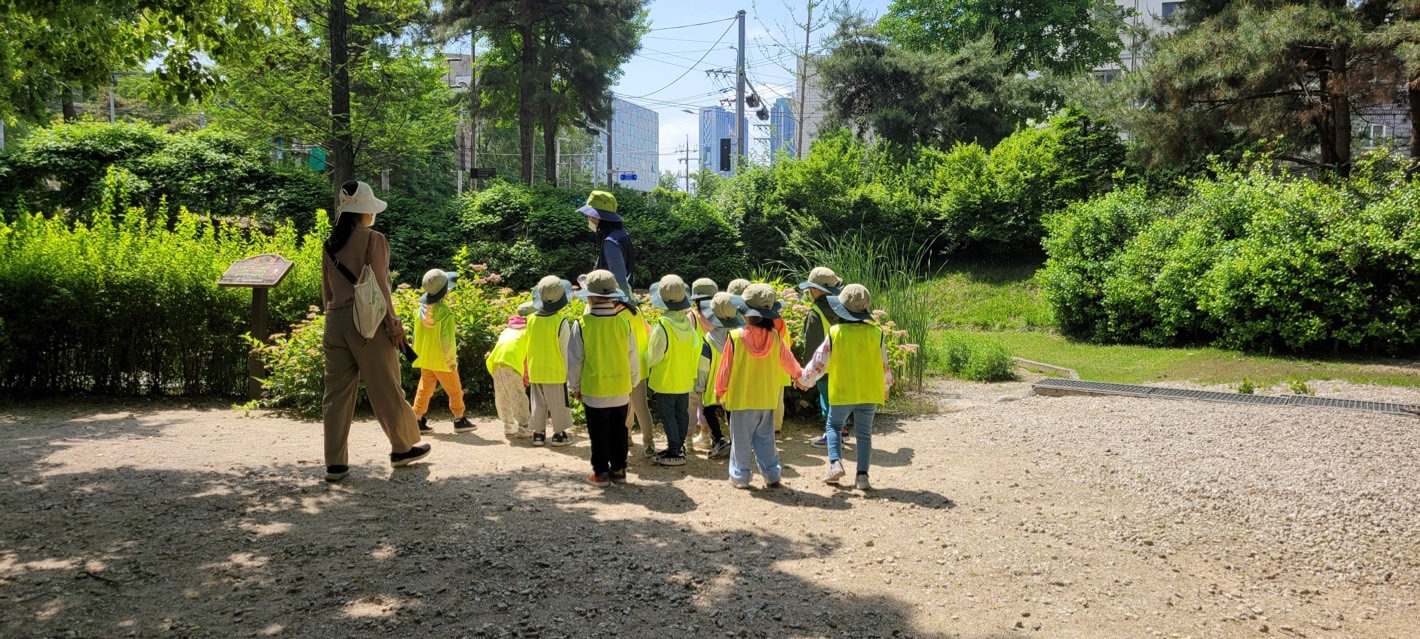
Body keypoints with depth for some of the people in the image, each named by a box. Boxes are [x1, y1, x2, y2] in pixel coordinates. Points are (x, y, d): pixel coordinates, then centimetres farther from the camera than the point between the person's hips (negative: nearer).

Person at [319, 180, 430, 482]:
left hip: (335, 322, 6)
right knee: (385, 390, 7)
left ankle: (335, 463, 6)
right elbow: (379, 287, -11)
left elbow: (326, 291, 15)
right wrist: (394, 324, -8)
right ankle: (403, 448, 21)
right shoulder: (373, 239, -7)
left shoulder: (331, 244, 11)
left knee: (337, 392, 6)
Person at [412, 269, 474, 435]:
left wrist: (418, 355, 19)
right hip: (442, 360, -6)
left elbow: (416, 335, 9)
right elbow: (448, 339, -21)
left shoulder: (422, 310, 1)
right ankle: (459, 421, 15)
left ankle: (418, 421, 11)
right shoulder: (445, 312, -19)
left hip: (425, 359, 6)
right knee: (454, 390, 8)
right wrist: (452, 358, -11)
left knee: (424, 389, 12)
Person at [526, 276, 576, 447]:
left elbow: (529, 345, 6)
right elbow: (565, 351, -10)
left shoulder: (531, 319, -3)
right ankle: (559, 434, 11)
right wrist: (568, 373, 1)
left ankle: (539, 433, 18)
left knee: (538, 403, 14)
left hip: (535, 372, 4)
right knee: (558, 404, 7)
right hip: (555, 373, -4)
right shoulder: (561, 323, -15)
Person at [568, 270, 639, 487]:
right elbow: (633, 357, 3)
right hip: (621, 389, 3)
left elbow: (575, 359, -6)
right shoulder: (623, 322, -5)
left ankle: (601, 472, 12)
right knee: (619, 431, 14)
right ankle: (618, 469, 21)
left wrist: (575, 386, 7)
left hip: (594, 389, -3)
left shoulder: (582, 324, -13)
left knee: (599, 434, 7)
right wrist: (632, 382, 17)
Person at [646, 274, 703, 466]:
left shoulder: (663, 325, -23)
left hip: (665, 380, -6)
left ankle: (674, 452, 2)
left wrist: (646, 360, 3)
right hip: (685, 378, 7)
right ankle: (679, 447, 25)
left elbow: (654, 356, -19)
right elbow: (696, 345, 4)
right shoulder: (688, 321, -4)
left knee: (667, 415, 1)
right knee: (682, 414, 15)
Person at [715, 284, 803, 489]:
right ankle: (772, 474, 15)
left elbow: (726, 367, -8)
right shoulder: (775, 337, -4)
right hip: (767, 398, 4)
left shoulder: (736, 337, -16)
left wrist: (720, 390, 7)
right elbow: (788, 359, 11)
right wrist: (797, 374, 33)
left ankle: (740, 476, 12)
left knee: (741, 439, 6)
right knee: (765, 438, 14)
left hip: (741, 398, -3)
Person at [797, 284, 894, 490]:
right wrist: (886, 387, 21)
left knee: (834, 426, 19)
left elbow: (819, 362, -5)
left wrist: (804, 380, 12)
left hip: (842, 392, -2)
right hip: (869, 393, 2)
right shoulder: (876, 333, -5)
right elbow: (884, 364, 4)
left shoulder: (835, 332, -11)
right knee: (864, 433, 11)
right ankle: (862, 475, 4)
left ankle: (835, 464, 1)